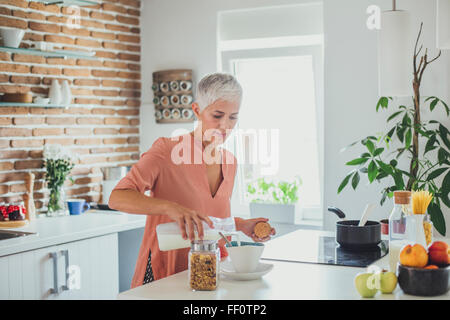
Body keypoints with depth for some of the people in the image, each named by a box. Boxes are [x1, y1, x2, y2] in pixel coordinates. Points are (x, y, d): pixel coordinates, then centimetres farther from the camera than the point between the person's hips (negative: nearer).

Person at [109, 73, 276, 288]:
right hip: (161, 277, -6)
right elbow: (117, 198, -19)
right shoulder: (167, 150, -9)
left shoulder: (229, 163, 10)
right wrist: (169, 206, -33)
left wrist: (241, 225, 6)